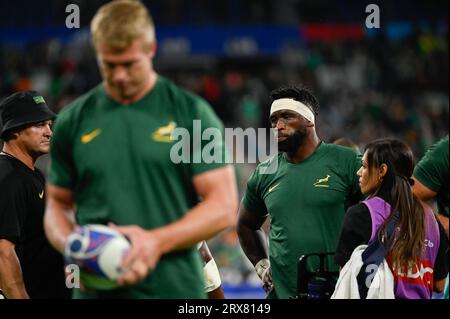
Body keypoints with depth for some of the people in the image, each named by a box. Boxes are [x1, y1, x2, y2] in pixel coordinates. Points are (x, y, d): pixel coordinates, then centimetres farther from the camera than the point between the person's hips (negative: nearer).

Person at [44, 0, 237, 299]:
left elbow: (223, 207, -3)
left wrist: (157, 241, -18)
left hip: (175, 288, -2)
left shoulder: (192, 113, -1)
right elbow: (58, 204, 16)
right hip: (96, 290, 2)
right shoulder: (74, 121, 7)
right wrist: (69, 244, -7)